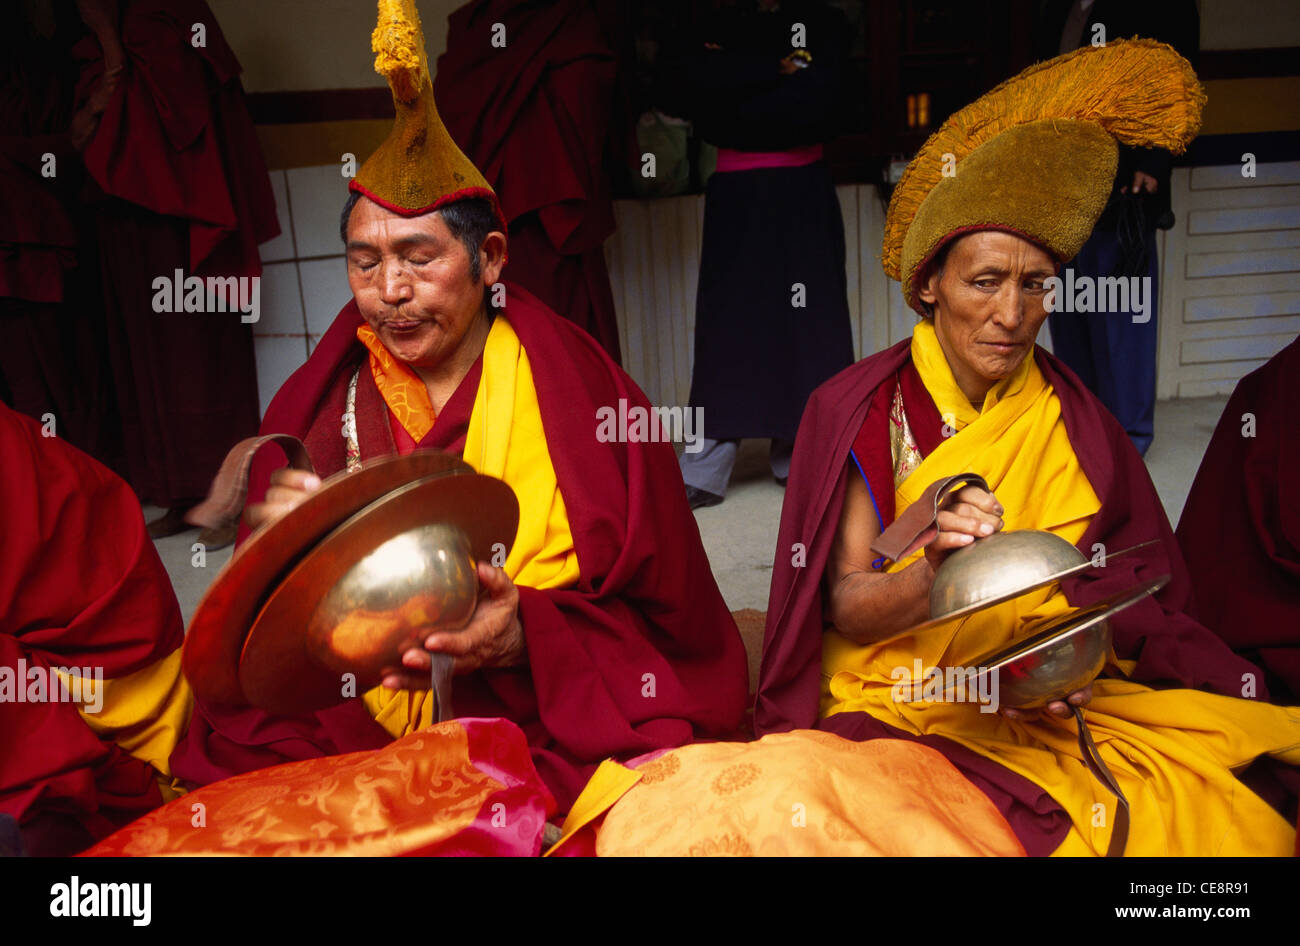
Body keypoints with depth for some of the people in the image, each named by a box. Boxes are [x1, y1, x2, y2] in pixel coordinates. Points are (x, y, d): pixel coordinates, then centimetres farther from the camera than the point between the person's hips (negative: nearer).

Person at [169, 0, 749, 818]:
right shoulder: (316, 405, 10)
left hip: (558, 734, -2)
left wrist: (525, 637, -18)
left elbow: (661, 623, 0)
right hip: (346, 735, 3)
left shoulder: (579, 396, 0)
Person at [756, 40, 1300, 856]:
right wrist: (932, 574, -29)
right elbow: (844, 606, -9)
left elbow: (1128, 600, 4)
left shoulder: (1070, 419, 2)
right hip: (895, 709, -3)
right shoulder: (863, 412, -6)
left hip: (1054, 704, 3)